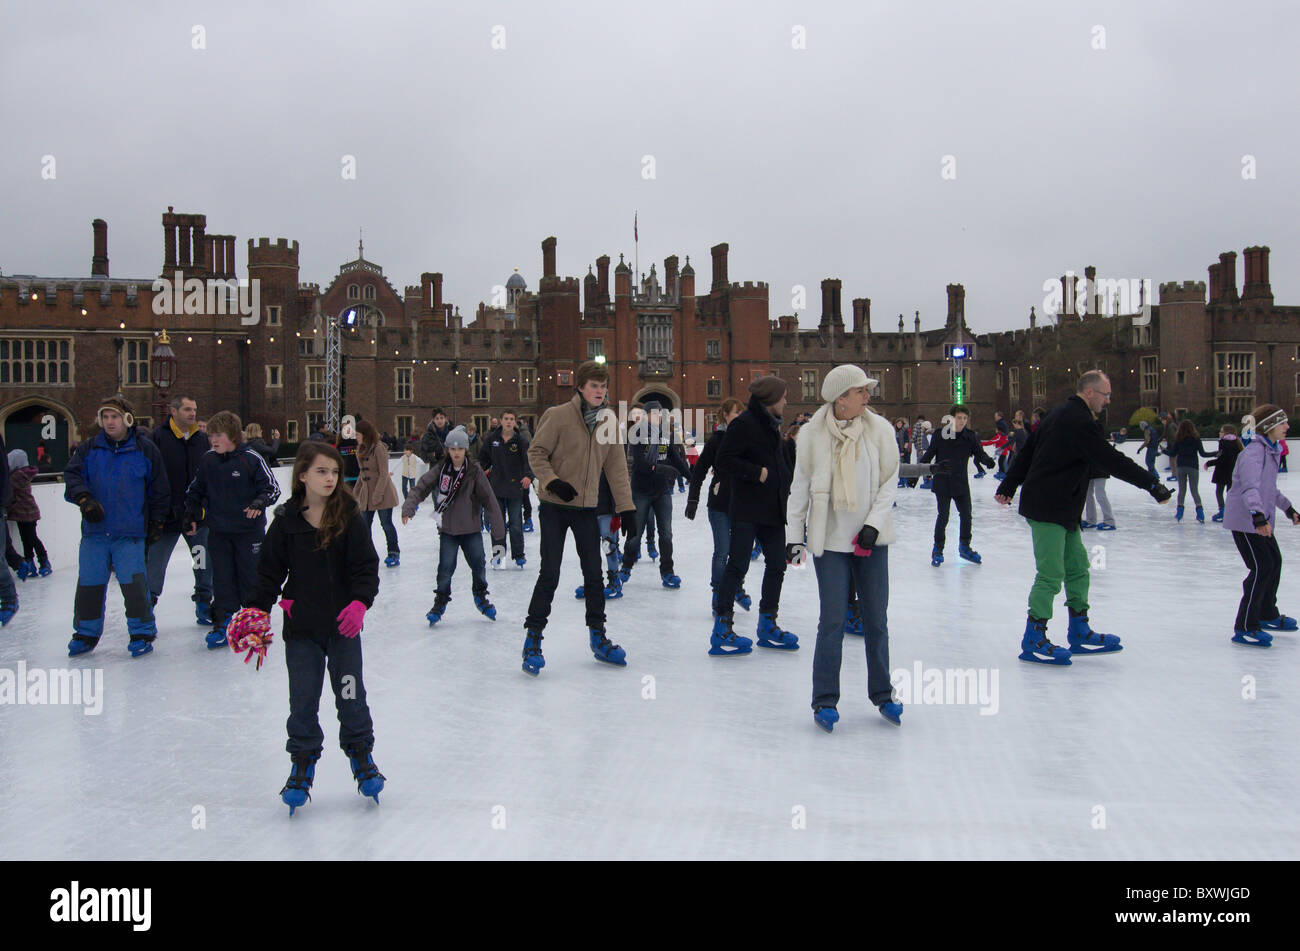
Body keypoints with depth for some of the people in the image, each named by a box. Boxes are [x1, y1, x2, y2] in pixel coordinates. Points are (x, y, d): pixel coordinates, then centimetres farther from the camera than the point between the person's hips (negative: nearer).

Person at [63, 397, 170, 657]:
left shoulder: (145, 450, 2)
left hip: (131, 531, -3)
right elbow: (72, 475, 4)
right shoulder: (90, 449, 8)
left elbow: (159, 490, 8)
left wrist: (156, 523, 7)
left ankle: (142, 632, 5)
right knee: (89, 583, 7)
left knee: (133, 582, -10)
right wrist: (84, 498, -15)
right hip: (94, 530, 3)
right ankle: (86, 633, 23)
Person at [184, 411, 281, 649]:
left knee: (250, 577, 6)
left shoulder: (251, 459, -11)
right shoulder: (207, 460, 3)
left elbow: (272, 487, -7)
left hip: (249, 530, -3)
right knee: (222, 579, 5)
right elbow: (195, 490, 17)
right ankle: (223, 624, 12)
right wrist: (191, 516, 11)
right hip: (218, 531, 3)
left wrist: (259, 502, -24)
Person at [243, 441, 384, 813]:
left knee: (351, 695, 7)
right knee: (302, 701, 7)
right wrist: (258, 609, -7)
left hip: (343, 624, -1)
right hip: (301, 628, 1)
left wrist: (360, 602, -20)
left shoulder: (349, 517, -5)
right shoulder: (286, 520, -2)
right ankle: (302, 764, 22)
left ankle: (361, 756, 25)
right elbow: (270, 569, 3)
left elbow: (366, 566, -6)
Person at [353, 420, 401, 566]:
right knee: (365, 525, 7)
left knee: (386, 523, 1)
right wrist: (356, 492, 16)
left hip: (383, 493, -7)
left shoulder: (379, 448, -15)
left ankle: (394, 553, 13)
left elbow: (384, 474, -16)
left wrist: (378, 494, -20)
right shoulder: (361, 449, 10)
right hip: (366, 493, 7)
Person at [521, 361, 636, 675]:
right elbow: (536, 452, -7)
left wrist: (626, 508, 1)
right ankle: (532, 639, 6)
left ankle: (598, 638, 24)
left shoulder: (608, 420, 2)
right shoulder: (559, 415, -12)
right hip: (554, 506, -4)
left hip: (587, 508, 5)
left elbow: (616, 467, 4)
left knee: (594, 574, 10)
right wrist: (552, 482, -22)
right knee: (550, 574, -6)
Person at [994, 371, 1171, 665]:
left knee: (1077, 567, 15)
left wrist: (1008, 486, 23)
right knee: (1051, 574, -8)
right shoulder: (1080, 422, -17)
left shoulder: (1060, 415, 15)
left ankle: (1080, 633, 23)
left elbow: (1027, 452, 19)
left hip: (1061, 511, 11)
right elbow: (1112, 461, -20)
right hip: (1048, 510, -11)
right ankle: (1033, 640, -1)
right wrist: (1152, 483, -16)